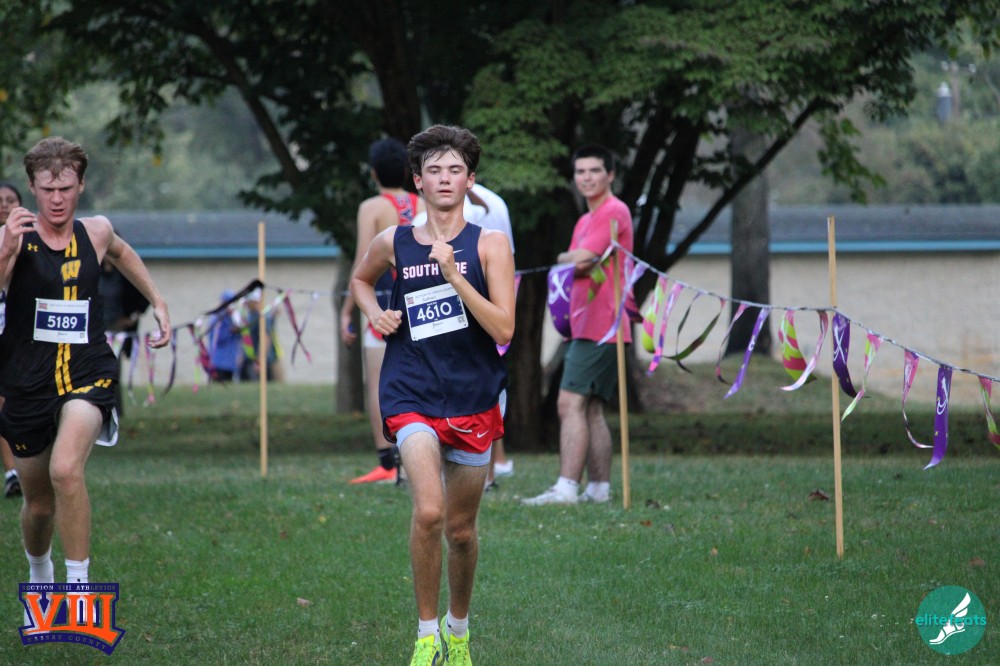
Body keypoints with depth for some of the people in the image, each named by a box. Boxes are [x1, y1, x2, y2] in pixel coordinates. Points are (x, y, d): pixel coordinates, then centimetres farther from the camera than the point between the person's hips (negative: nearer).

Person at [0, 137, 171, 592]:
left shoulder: (96, 232, 3)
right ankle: (38, 573, 45)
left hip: (87, 372, 0)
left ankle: (79, 584, -22)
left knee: (66, 469, -28)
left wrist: (158, 303, 25)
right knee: (39, 502, 13)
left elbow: (121, 253, 28)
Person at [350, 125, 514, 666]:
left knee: (461, 529, 12)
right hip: (411, 394, -1)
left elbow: (503, 328, -12)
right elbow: (360, 278, 27)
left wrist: (453, 274, -20)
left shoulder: (489, 244, -2)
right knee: (429, 511, -23)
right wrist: (374, 313, 6)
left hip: (473, 397, 1)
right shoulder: (394, 243, 3)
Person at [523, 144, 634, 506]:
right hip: (584, 325, 10)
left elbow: (581, 259, -17)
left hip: (600, 326, -10)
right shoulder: (585, 221, 23)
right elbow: (578, 264, 19)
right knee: (590, 409, 10)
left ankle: (566, 487, -22)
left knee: (571, 404, -16)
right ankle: (599, 487, 13)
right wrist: (578, 260, -2)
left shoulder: (614, 212, -9)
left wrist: (565, 259, 4)